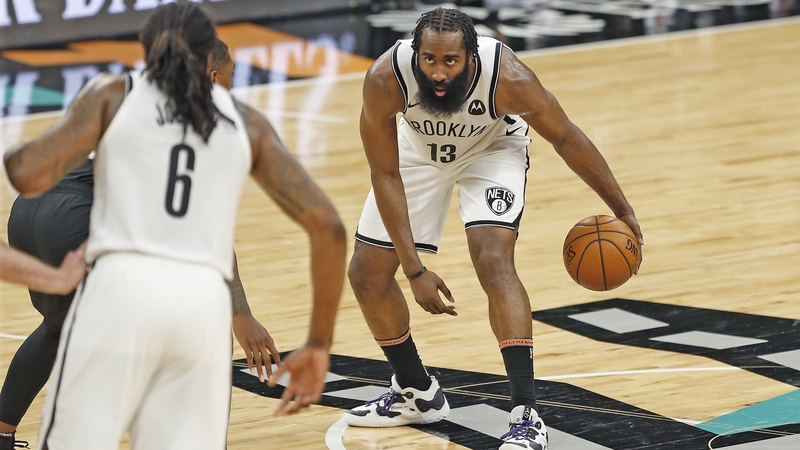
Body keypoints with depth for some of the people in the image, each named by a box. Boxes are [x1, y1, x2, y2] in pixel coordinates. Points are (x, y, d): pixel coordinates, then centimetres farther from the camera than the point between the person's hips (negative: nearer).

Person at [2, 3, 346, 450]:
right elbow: (327, 225, 14)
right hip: (205, 301, 2)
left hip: (122, 285, -2)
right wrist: (319, 345, 19)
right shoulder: (247, 122, 21)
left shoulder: (113, 94, 13)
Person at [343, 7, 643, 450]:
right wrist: (414, 270, -29)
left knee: (494, 261, -25)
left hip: (492, 148, -3)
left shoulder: (507, 78, -38)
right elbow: (385, 175, -26)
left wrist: (621, 209, -10)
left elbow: (566, 138, -19)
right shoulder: (385, 80, -37)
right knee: (366, 273, 3)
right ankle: (416, 393, 27)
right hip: (418, 150, 3)